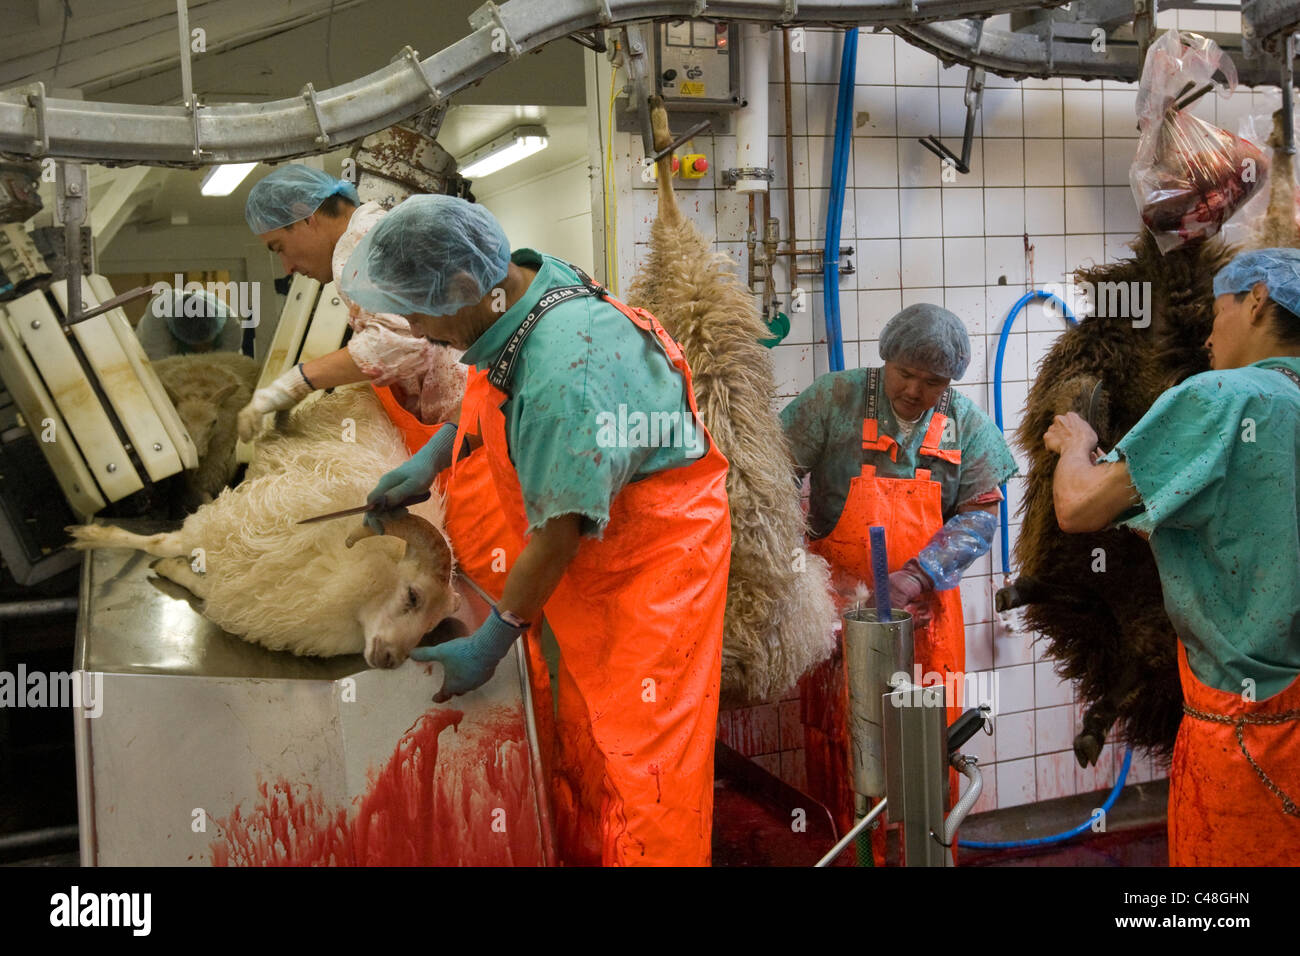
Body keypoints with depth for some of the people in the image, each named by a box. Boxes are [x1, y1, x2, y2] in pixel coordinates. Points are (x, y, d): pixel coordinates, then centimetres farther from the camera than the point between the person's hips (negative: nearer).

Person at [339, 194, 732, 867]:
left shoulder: (569, 371, -35)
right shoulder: (519, 288, -6)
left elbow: (557, 534, -26)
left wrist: (489, 645, -13)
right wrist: (431, 459, 11)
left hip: (655, 557, -9)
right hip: (594, 551, 9)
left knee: (639, 759, 0)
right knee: (580, 742, 16)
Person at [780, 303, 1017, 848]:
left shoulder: (966, 424, 2)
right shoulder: (834, 399, -6)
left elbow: (981, 513, -1)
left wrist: (917, 575, -15)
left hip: (924, 612, 2)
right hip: (839, 606, -2)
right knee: (839, 747, 4)